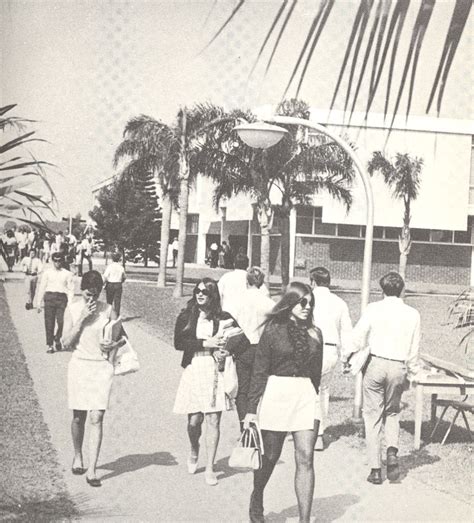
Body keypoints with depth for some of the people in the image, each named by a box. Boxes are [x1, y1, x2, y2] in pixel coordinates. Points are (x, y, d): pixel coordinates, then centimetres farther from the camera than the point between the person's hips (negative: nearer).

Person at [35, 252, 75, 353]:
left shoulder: (67, 274, 7)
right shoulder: (47, 273, 9)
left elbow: (70, 289, 6)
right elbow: (41, 287, 10)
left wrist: (70, 304, -3)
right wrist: (39, 303, 7)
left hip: (62, 297, -1)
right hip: (49, 297, 1)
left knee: (61, 321, -12)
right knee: (49, 322, 0)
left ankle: (57, 339, 15)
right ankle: (50, 345, 9)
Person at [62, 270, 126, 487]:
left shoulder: (107, 310, -1)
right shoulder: (73, 309, -2)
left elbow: (123, 337, 10)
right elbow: (66, 343, -6)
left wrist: (114, 345, -12)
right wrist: (82, 319, -14)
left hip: (102, 366, 0)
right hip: (79, 365, 1)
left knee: (96, 418, -7)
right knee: (78, 416, 10)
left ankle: (91, 470, -5)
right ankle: (78, 457, 35)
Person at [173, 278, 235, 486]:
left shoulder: (223, 318, 3)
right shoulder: (186, 317, 4)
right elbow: (178, 343, -7)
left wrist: (226, 351, -10)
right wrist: (205, 343, -15)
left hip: (216, 371, 0)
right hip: (193, 370, 0)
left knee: (213, 420, -3)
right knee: (194, 420, 2)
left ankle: (210, 467, 7)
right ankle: (194, 452, 35)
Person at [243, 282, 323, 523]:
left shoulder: (314, 333, 7)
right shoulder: (273, 329, -3)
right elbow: (259, 372, -2)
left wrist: (314, 398, 19)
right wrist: (251, 408, -5)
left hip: (306, 396, 3)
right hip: (276, 394, -2)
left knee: (305, 459, -6)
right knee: (270, 457, 11)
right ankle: (256, 499, 38)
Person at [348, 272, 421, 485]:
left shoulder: (373, 308, -4)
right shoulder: (413, 314, 3)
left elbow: (357, 337, -6)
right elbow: (414, 349, 7)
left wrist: (350, 357, 11)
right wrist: (412, 371, 20)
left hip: (377, 363, -2)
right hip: (399, 367, 2)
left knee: (373, 416, 6)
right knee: (392, 412, 22)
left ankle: (375, 469, 4)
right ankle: (392, 451, -3)